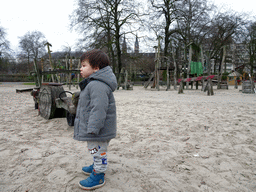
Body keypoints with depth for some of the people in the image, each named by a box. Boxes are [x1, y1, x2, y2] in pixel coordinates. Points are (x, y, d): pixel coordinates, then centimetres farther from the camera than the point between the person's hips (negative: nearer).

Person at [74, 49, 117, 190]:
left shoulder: (98, 85, -26)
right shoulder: (93, 83, 13)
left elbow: (98, 109, -31)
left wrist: (93, 128, -29)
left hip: (98, 131, -11)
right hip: (94, 128, 11)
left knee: (98, 151, 5)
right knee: (96, 151, 27)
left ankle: (98, 176, 21)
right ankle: (97, 167, 46)